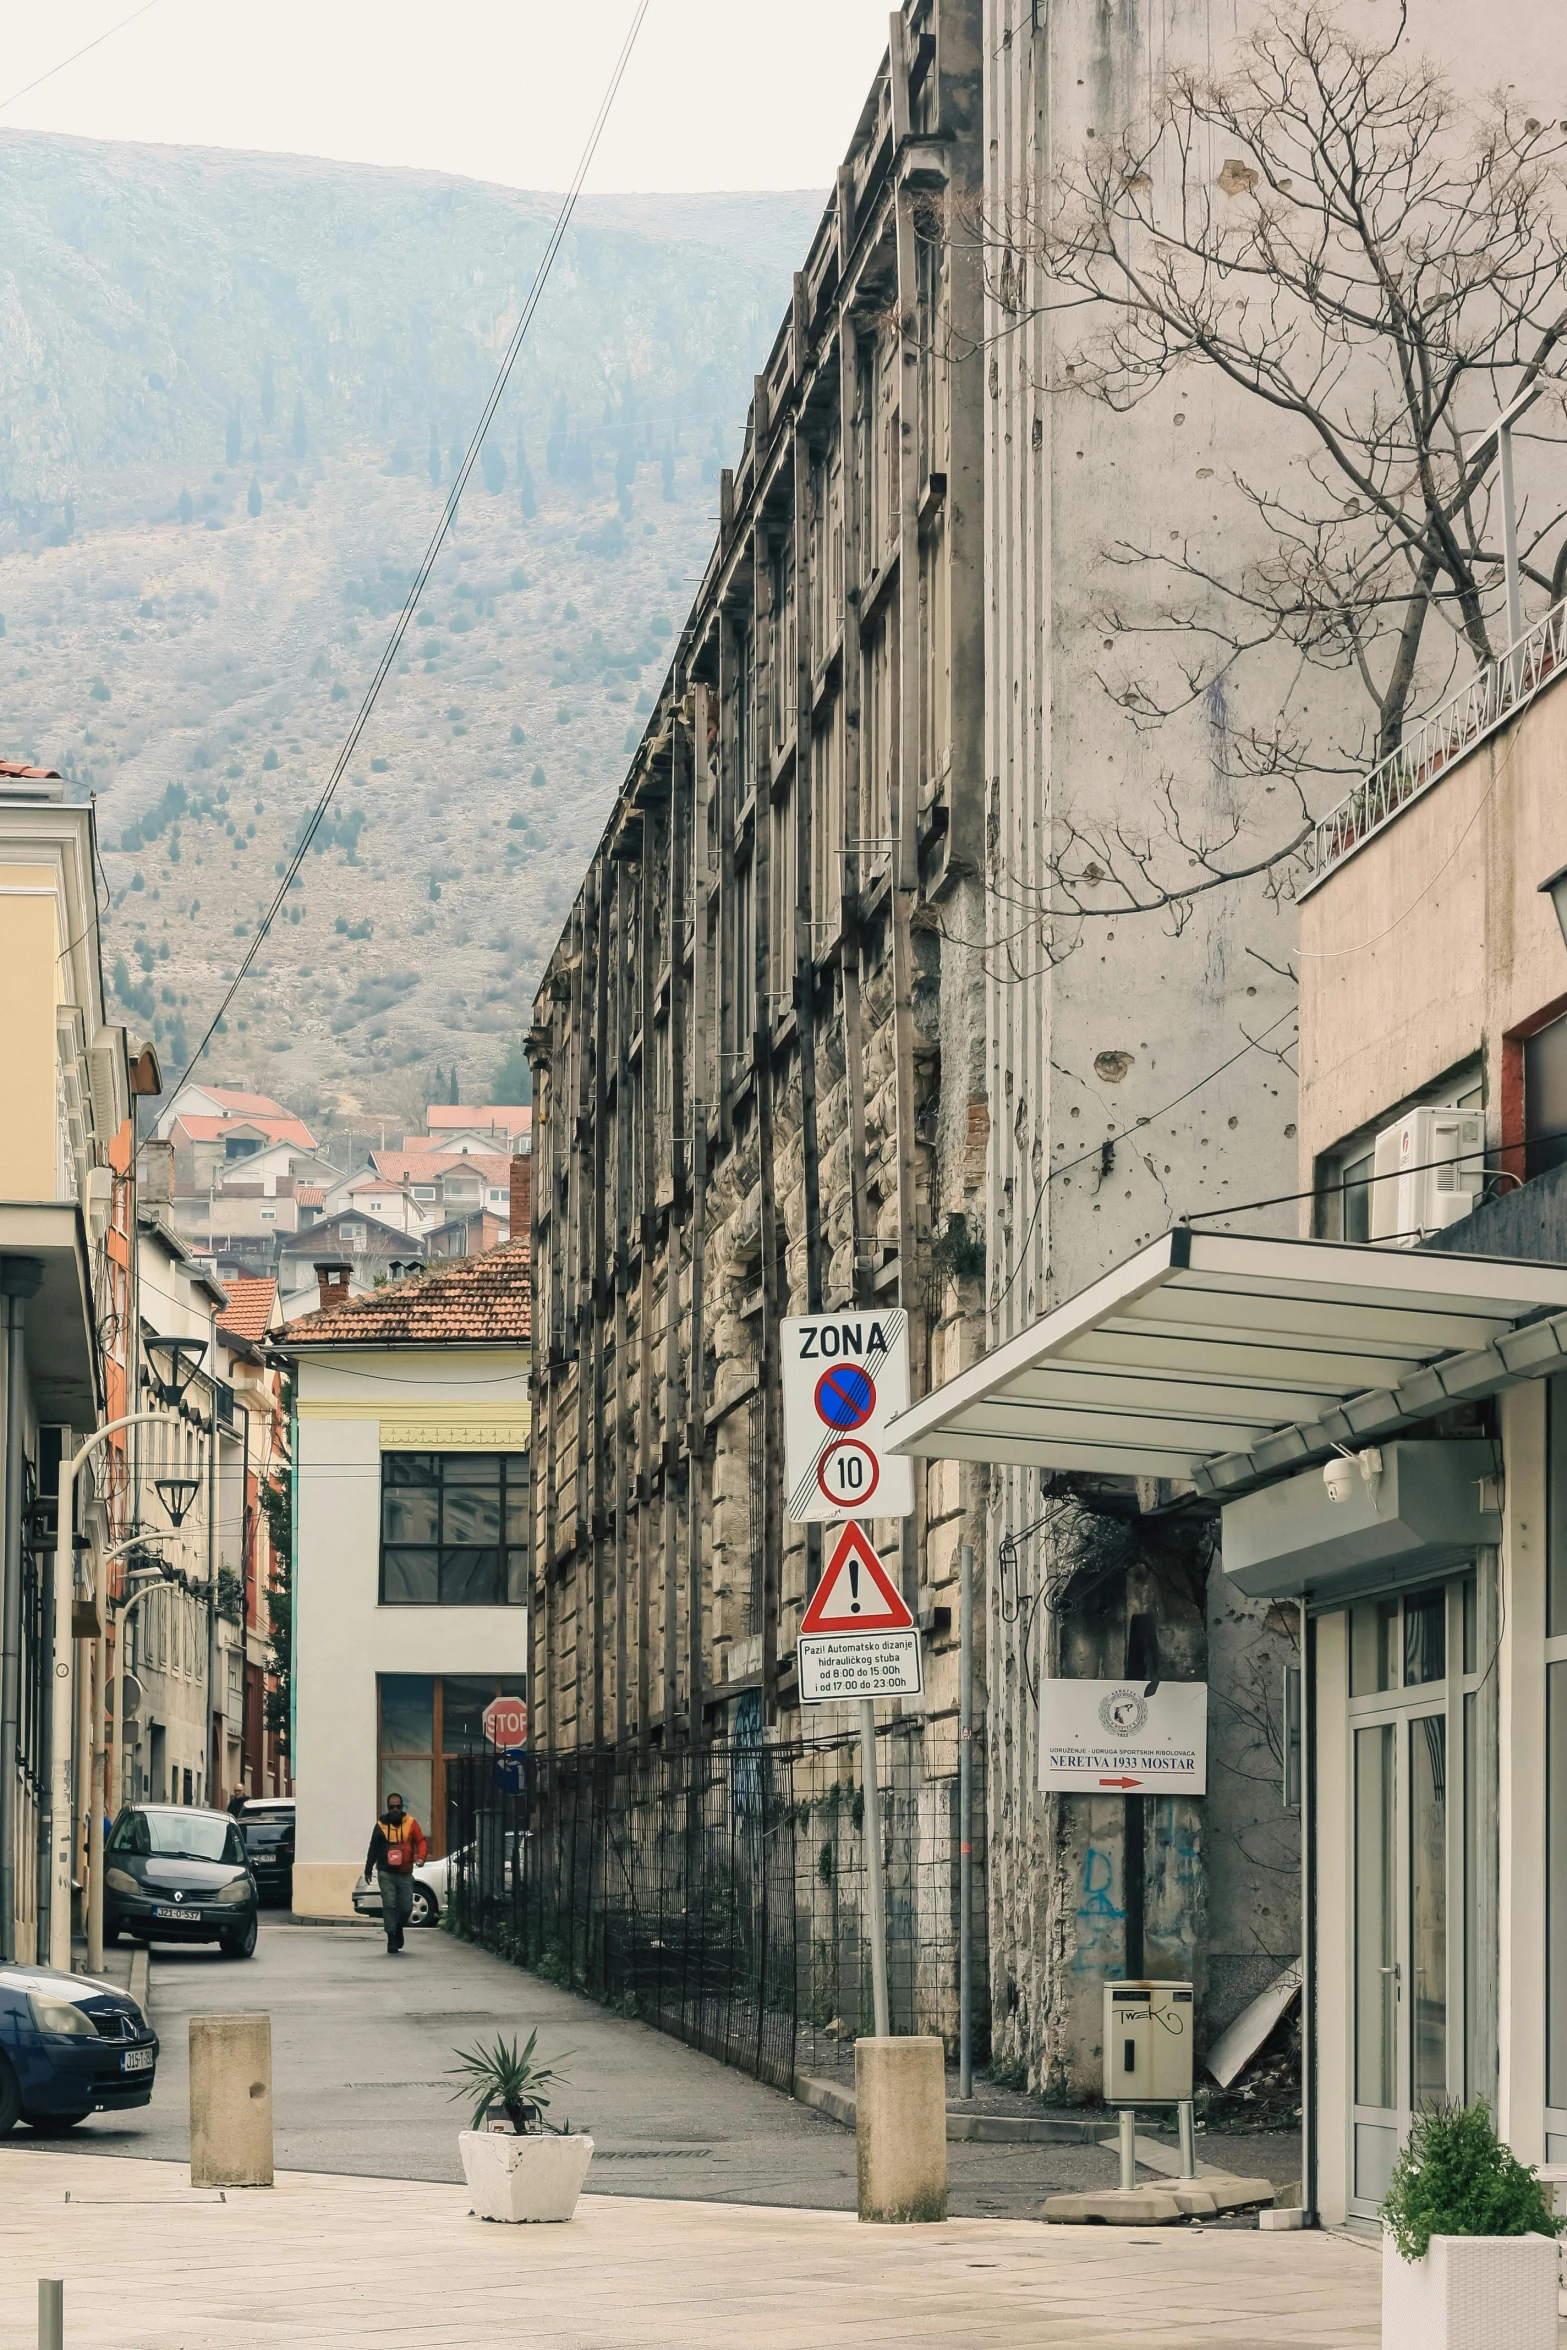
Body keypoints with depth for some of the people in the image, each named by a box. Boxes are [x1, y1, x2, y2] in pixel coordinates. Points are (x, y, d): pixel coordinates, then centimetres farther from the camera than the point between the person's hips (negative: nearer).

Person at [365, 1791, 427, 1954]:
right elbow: (373, 1849, 8)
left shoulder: (410, 1823, 2)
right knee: (389, 1906, -10)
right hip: (386, 1873, -1)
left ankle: (399, 1929, 34)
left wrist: (420, 1856, -20)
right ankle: (391, 1940, -6)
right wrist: (368, 1870, 7)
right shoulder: (381, 1825, 3)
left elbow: (421, 1841, -1)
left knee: (406, 1907, 3)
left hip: (405, 1874, 1)